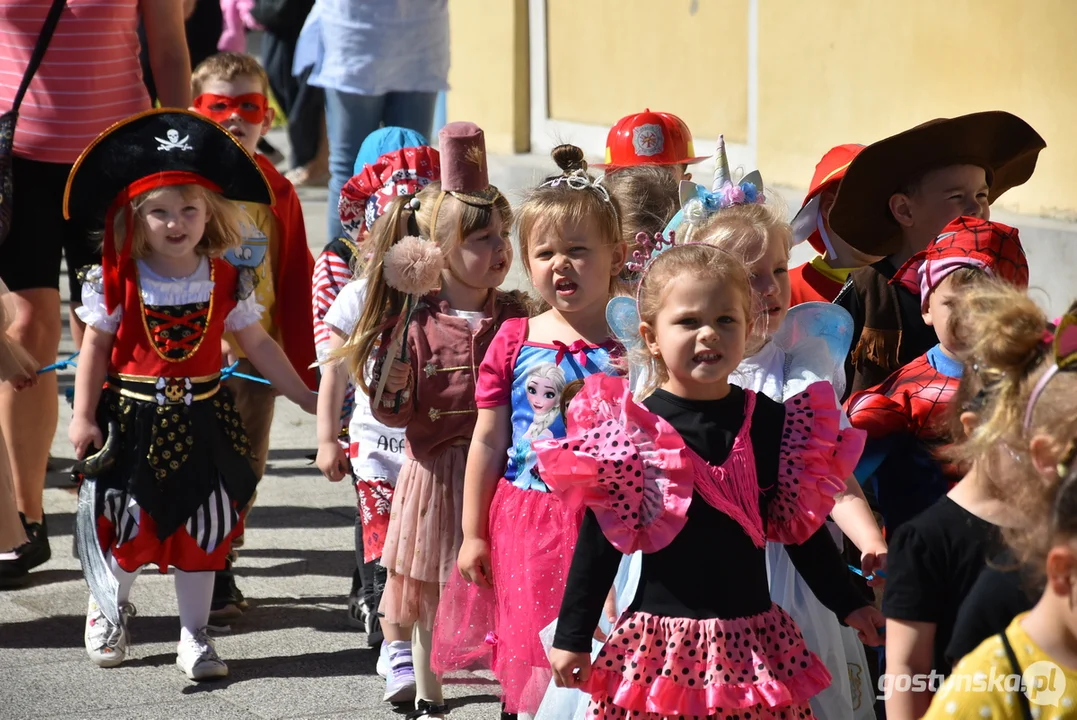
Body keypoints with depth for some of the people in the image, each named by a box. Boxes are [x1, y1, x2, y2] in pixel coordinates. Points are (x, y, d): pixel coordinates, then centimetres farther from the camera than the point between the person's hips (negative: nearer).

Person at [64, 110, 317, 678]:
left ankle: (194, 637, 16)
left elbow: (258, 344, 6)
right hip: (133, 418, -2)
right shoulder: (119, 280, -8)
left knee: (200, 529, 6)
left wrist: (307, 398, 6)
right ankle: (108, 610, 33)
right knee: (126, 524, 6)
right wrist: (83, 417, -7)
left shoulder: (226, 281, -2)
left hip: (201, 419, 2)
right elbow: (96, 346, -3)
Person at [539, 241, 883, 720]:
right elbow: (600, 540, -1)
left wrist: (848, 605, 15)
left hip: (754, 640, 2)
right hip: (658, 639, -2)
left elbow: (802, 526, 13)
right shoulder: (631, 429, -5)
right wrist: (573, 636, 0)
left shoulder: (770, 422, 3)